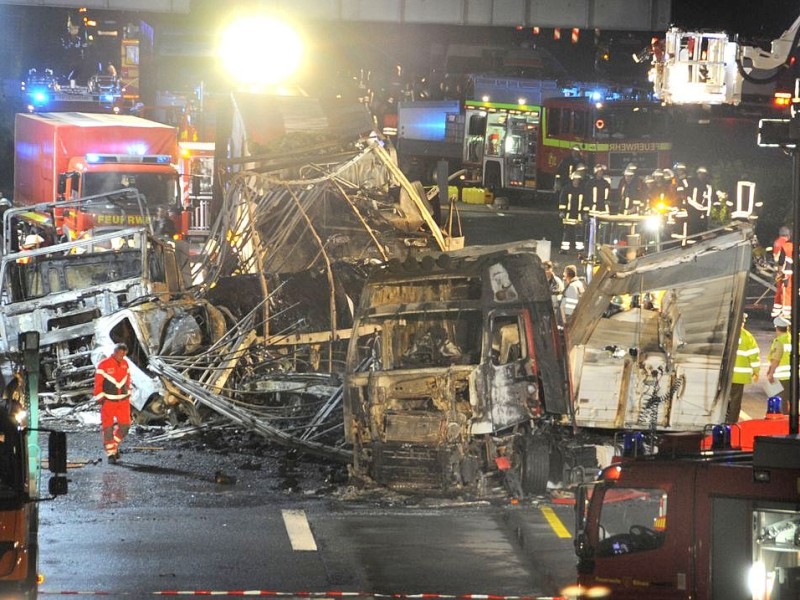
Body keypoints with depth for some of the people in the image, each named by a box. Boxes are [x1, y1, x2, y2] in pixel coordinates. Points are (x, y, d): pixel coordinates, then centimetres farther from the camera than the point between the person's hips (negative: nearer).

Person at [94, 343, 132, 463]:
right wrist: (100, 398, -10)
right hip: (108, 401, -5)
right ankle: (111, 454, 2)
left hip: (123, 400, 5)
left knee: (125, 425, -1)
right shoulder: (103, 365, -11)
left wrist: (128, 393, 17)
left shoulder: (125, 364, 6)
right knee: (108, 427, -3)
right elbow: (98, 383, -9)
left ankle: (115, 445, 24)